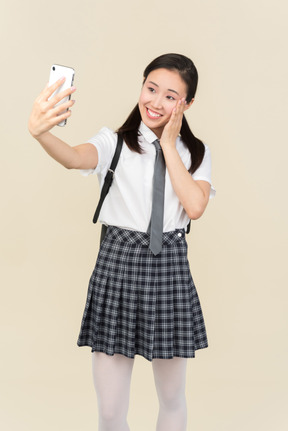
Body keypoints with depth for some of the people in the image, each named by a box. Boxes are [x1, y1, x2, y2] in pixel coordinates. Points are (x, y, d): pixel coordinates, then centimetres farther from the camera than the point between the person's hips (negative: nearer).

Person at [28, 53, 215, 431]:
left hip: (170, 265, 2)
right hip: (118, 262, -1)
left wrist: (169, 144, -6)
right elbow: (75, 158, -22)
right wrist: (40, 132, -45)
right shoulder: (116, 142, 0)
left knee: (172, 399, 15)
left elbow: (195, 207, -9)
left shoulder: (195, 152, 8)